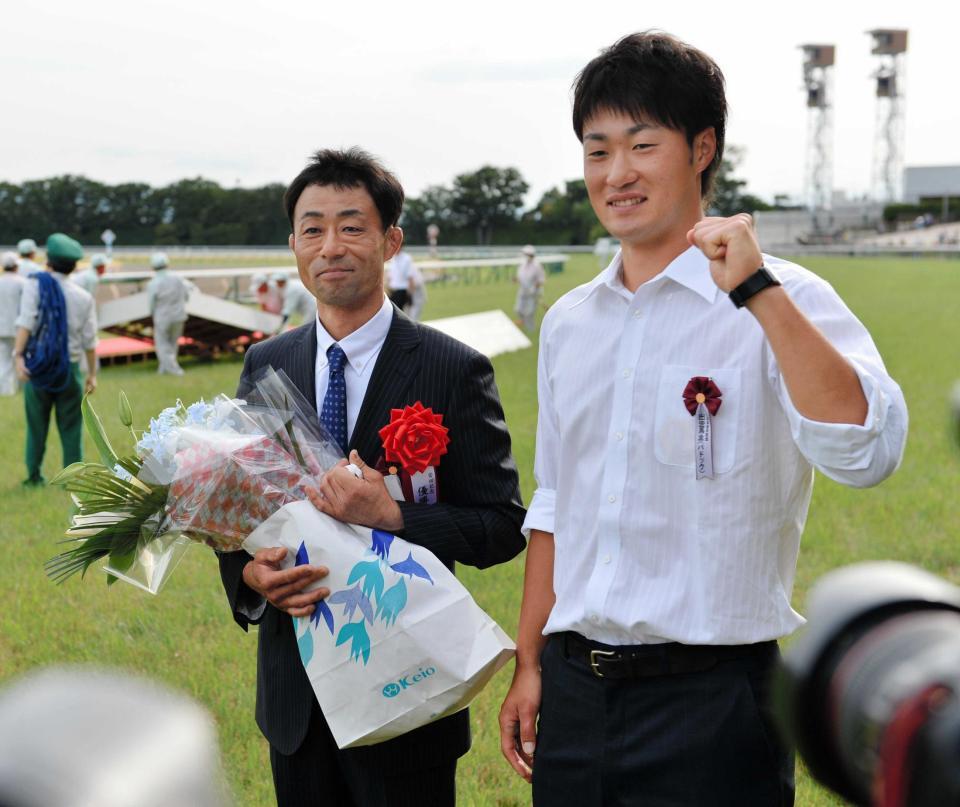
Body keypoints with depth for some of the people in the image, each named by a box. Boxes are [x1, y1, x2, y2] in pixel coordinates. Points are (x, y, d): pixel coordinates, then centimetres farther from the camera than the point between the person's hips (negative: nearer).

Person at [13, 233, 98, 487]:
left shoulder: (35, 284, -4)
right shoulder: (84, 297, 1)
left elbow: (26, 323, -18)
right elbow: (89, 341, 2)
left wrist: (18, 356, -22)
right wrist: (93, 373, 11)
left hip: (37, 367, 0)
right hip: (69, 368, 0)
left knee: (36, 425, 13)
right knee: (71, 427, 7)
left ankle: (34, 475, 17)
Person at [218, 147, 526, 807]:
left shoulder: (455, 371, -9)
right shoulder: (265, 367, 4)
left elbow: (503, 526, -10)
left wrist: (393, 517, -26)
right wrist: (249, 574, -12)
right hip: (295, 692, 4)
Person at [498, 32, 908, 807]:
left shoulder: (782, 304, -8)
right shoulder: (569, 322, 10)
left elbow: (866, 451, -25)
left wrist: (757, 288, -26)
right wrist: (531, 665, 13)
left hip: (709, 704, -5)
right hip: (574, 691, 5)